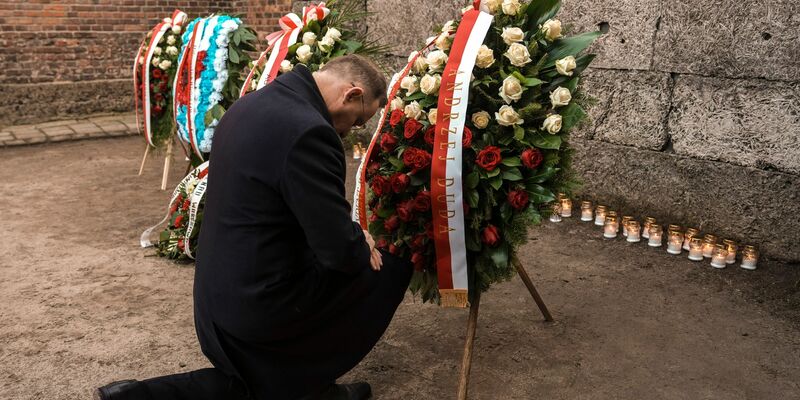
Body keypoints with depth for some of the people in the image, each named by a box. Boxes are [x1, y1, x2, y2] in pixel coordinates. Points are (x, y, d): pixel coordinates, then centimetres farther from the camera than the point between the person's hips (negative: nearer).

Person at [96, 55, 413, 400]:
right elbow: (340, 252, -23)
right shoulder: (308, 130, -25)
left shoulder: (252, 104, 6)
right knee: (395, 266, 6)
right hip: (262, 302, -9)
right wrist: (363, 248, 0)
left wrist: (350, 237, 11)